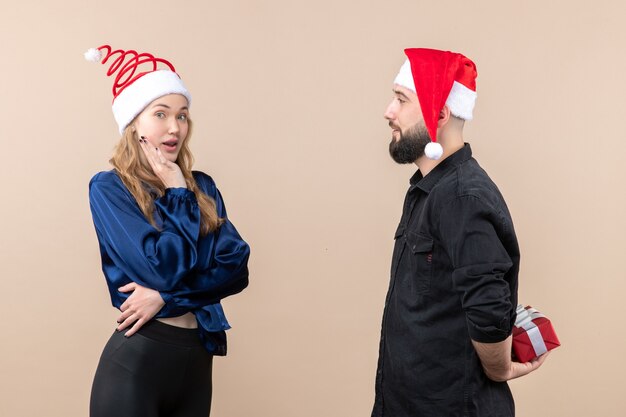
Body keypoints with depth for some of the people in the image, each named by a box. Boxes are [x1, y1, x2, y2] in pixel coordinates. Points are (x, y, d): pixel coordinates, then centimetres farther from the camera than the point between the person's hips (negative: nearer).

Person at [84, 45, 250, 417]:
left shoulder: (203, 187, 7)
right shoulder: (109, 188, -8)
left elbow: (236, 268, -3)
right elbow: (163, 269, -19)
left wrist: (166, 297, -15)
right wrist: (177, 193, -9)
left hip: (199, 354, 5)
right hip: (137, 357, -5)